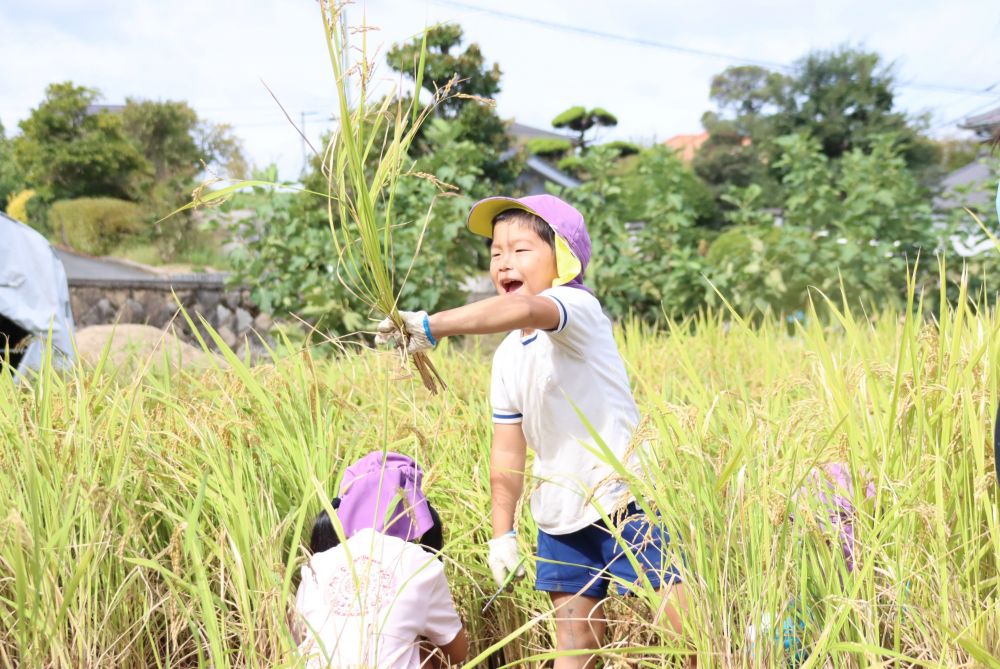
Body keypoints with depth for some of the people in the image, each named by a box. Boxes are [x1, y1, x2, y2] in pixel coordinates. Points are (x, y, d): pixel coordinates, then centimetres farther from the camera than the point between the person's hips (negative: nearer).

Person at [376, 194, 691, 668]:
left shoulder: (579, 308, -15)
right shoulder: (508, 357, 7)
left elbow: (524, 310, -40)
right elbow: (508, 449, 12)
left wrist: (431, 326, -48)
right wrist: (502, 532, 9)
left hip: (623, 500, -7)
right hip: (558, 517, 7)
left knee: (685, 621, -3)